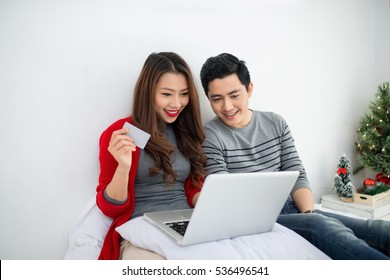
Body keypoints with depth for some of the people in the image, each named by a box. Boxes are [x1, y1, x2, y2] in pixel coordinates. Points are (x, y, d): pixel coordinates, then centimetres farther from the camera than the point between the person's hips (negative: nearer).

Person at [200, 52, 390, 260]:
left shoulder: (276, 123, 10)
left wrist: (309, 213, -10)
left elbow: (297, 176, 9)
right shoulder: (209, 136, -5)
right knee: (324, 227, -35)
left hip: (291, 208, 5)